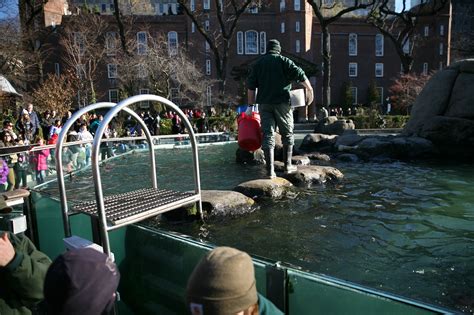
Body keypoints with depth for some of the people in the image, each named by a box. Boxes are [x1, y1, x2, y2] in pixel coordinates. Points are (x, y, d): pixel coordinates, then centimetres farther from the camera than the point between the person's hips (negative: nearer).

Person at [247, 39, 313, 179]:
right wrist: (309, 89, 2)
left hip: (264, 103, 3)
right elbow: (300, 74, -8)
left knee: (268, 135, 1)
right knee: (287, 134, 11)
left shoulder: (258, 63, 13)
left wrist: (251, 104, 12)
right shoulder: (284, 61, 3)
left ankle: (270, 170, -3)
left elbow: (251, 86, 9)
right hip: (282, 102, -2)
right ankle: (287, 165, 15)